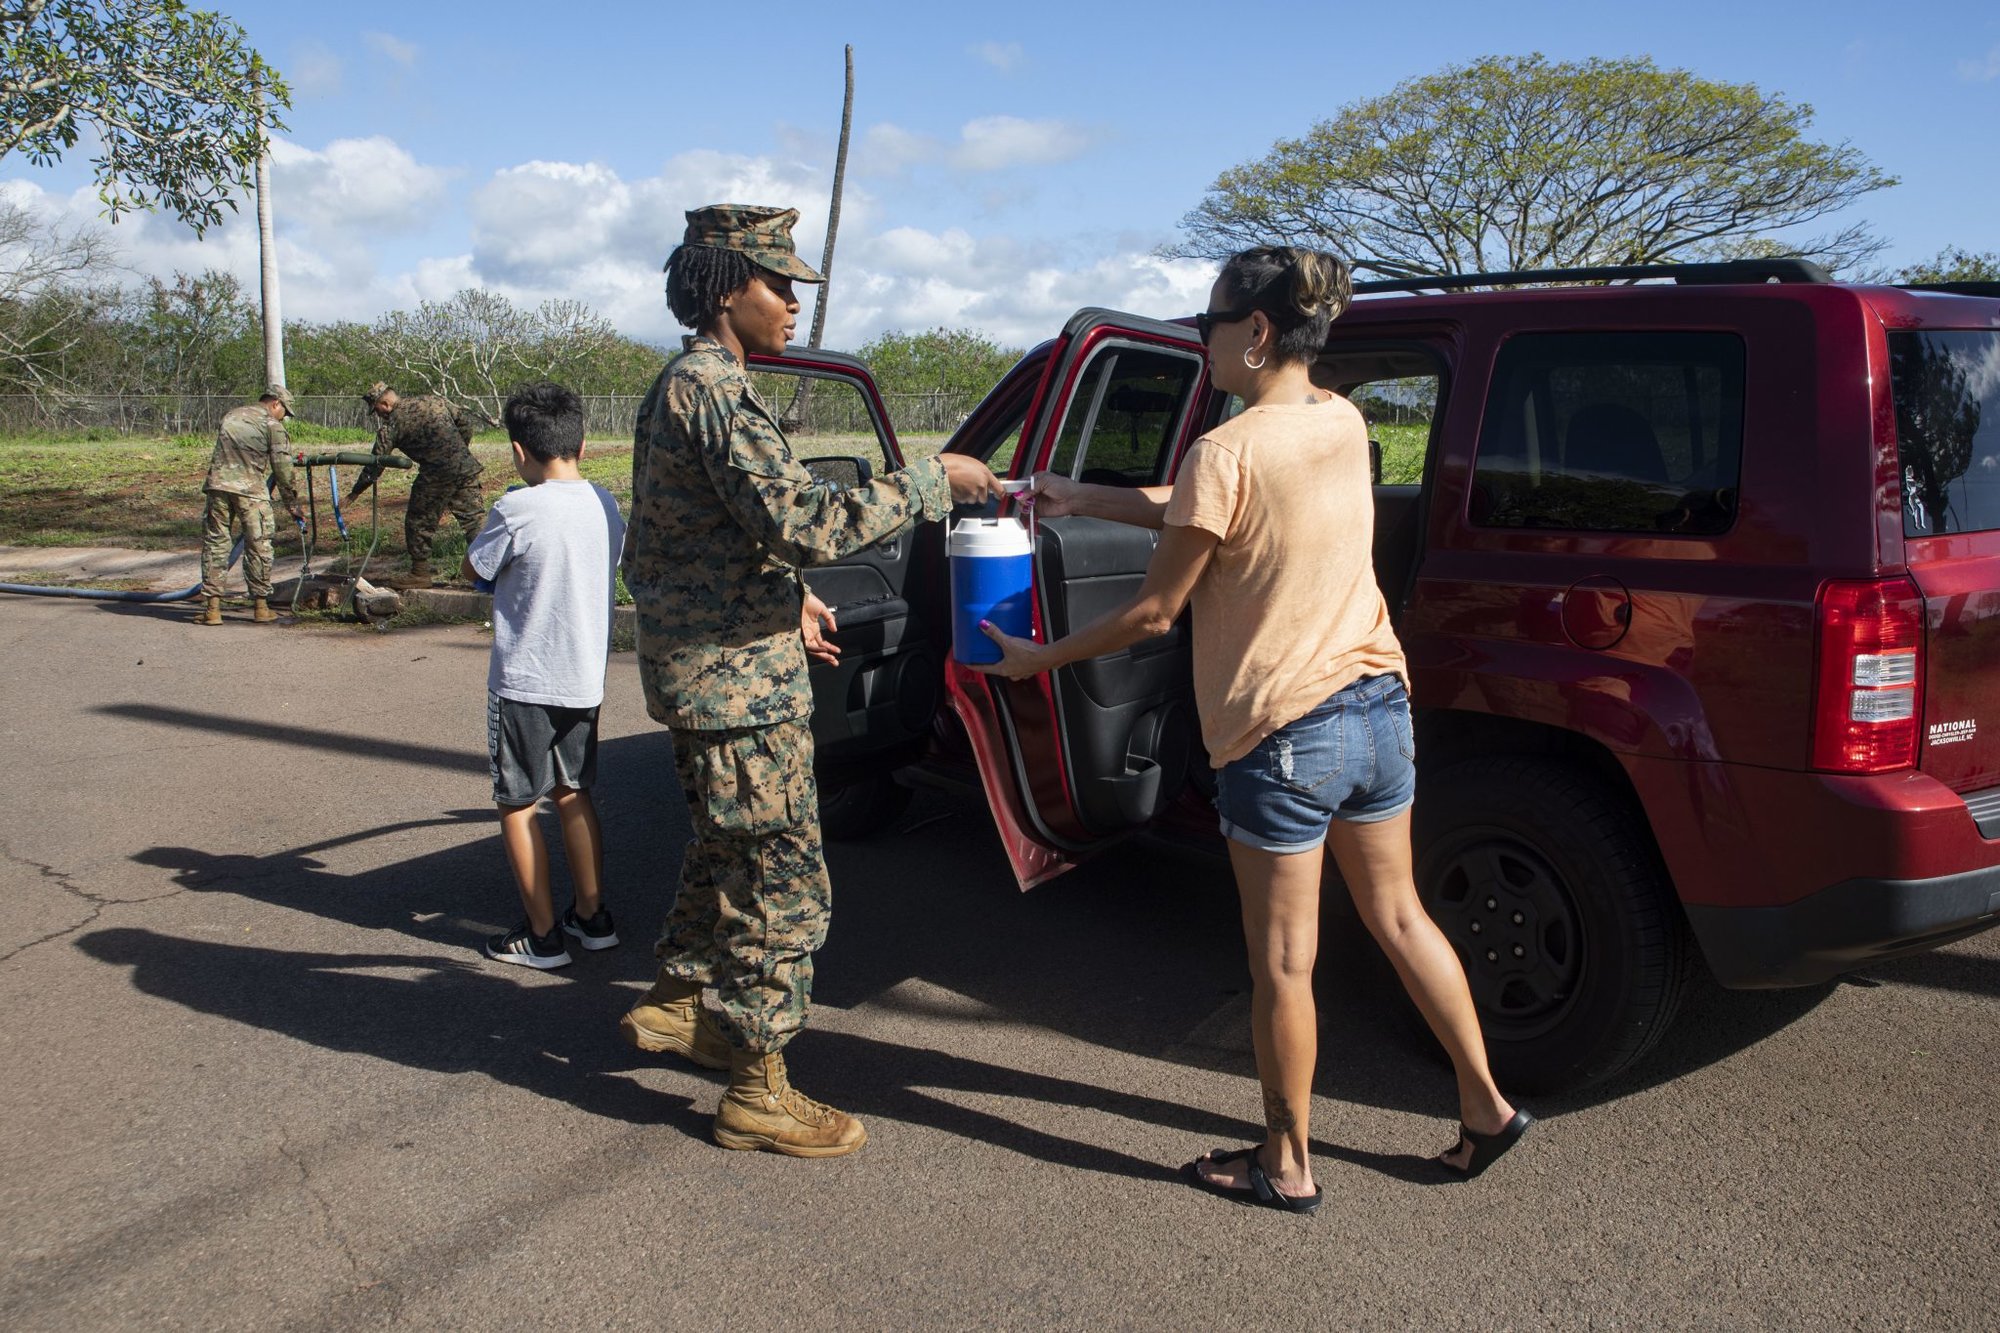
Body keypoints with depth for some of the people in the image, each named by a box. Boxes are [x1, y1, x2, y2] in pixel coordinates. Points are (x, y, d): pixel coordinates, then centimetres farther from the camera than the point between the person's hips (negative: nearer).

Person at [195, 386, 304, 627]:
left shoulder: (230, 415, 21)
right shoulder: (272, 424, 4)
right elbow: (282, 469, 3)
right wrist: (292, 504, 10)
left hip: (217, 485, 4)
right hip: (250, 490, -4)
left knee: (214, 545, 7)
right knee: (258, 547, 6)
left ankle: (212, 608, 5)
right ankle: (260, 607, 10)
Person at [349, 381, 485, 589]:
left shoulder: (391, 426, 1)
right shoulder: (435, 400, 14)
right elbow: (467, 422, 14)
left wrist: (354, 493, 11)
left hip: (436, 477, -5)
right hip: (467, 468, 5)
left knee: (419, 523, 11)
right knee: (474, 520, 8)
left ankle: (420, 574, 19)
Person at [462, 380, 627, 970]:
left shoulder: (517, 511, -18)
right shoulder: (605, 504, 2)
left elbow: (472, 568, -3)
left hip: (524, 682, -6)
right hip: (586, 678, 6)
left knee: (518, 804, 6)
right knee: (573, 793, 19)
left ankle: (542, 935, 10)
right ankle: (592, 916, 24)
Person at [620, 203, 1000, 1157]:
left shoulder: (682, 385, 15)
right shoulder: (717, 392, -19)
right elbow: (801, 521, -30)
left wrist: (786, 594, 15)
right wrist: (930, 483, -22)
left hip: (702, 671, 11)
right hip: (740, 683, -11)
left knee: (727, 852, 25)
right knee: (783, 882, -2)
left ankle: (675, 1002, 40)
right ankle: (758, 1091, 9)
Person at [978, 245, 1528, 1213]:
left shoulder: (1226, 452, -19)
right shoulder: (1342, 425, 5)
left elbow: (1153, 612, -13)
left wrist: (1040, 659, 0)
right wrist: (1085, 500, 13)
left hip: (1282, 736, -8)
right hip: (1378, 707, 8)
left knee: (1282, 962, 8)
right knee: (1398, 917, 23)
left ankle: (1287, 1165, 24)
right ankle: (1485, 1107, 33)